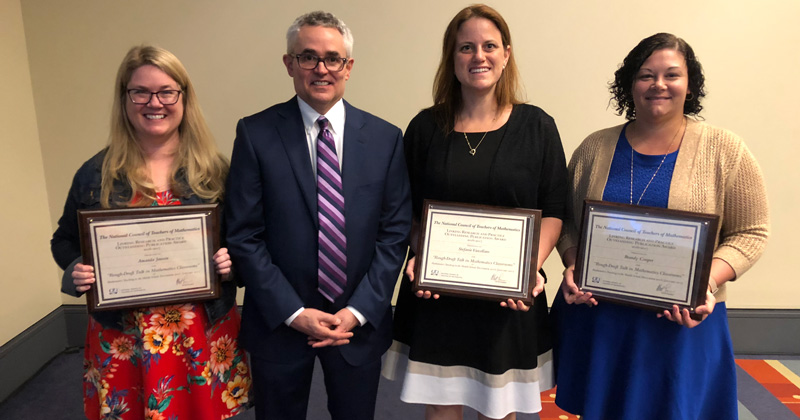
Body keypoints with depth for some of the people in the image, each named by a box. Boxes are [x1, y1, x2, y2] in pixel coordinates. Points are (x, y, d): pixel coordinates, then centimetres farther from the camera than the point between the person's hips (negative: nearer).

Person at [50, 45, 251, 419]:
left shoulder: (212, 170, -1)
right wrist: (76, 271, -9)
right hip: (123, 341, 0)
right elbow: (65, 241, 10)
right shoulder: (97, 174, -2)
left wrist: (230, 262, -13)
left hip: (205, 336, 0)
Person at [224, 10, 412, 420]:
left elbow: (395, 233, -2)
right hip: (279, 321, -1)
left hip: (360, 321, 2)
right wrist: (293, 312, -12)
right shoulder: (256, 133, -6)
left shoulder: (385, 137, -1)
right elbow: (244, 234, -7)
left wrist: (360, 310, -9)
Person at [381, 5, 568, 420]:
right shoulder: (426, 127, 1)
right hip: (434, 295, 1)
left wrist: (532, 269, -14)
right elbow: (408, 210, 7)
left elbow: (553, 211, 1)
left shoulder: (536, 127, -1)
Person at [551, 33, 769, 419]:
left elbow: (750, 232, -1)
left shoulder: (725, 151, -2)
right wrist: (572, 266, -10)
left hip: (683, 322, -1)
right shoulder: (595, 148, 2)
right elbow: (566, 221, 7)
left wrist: (709, 281, -17)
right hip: (595, 317, 2)